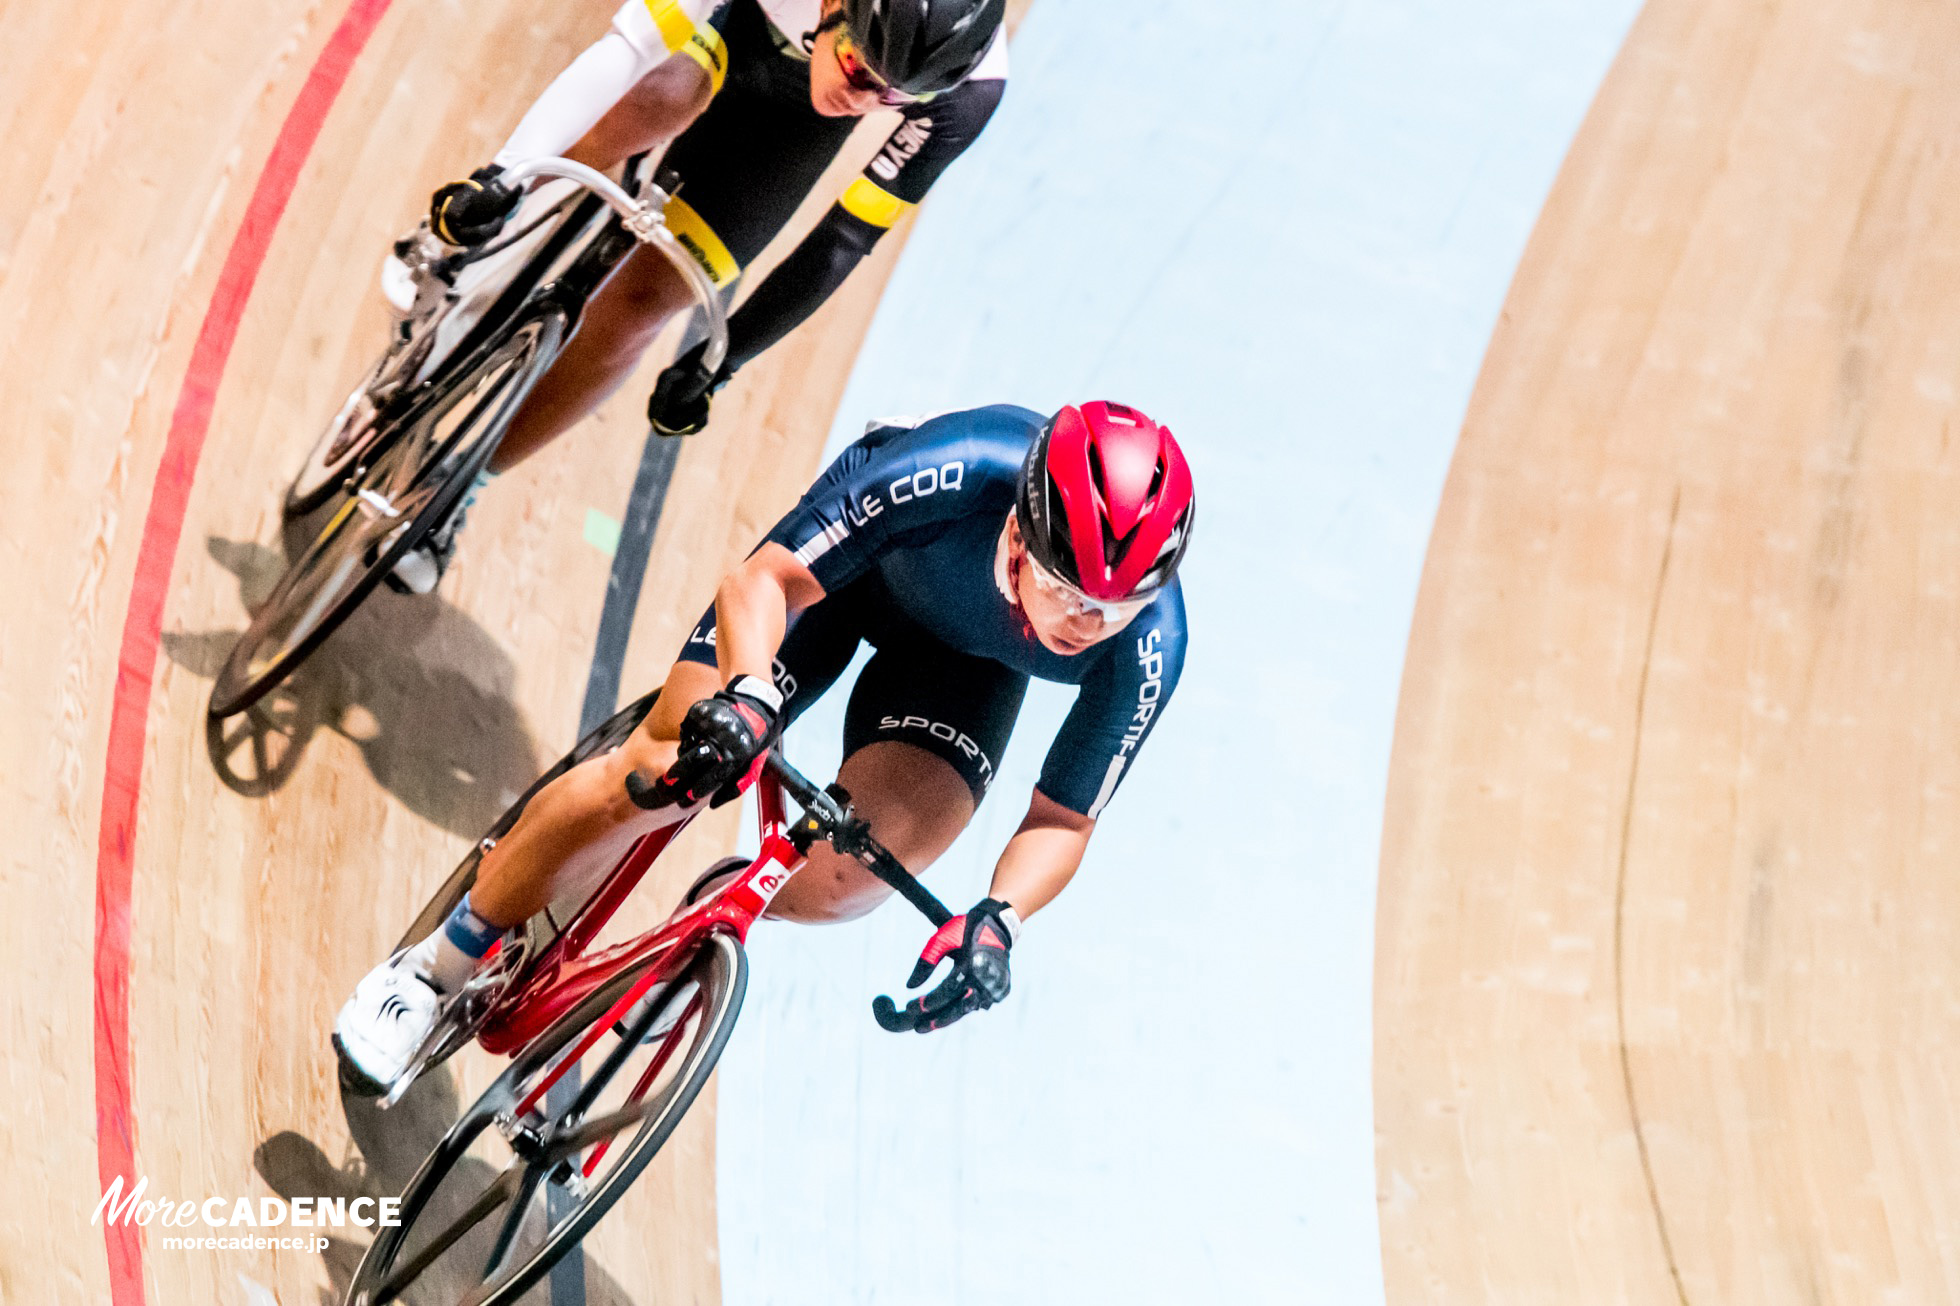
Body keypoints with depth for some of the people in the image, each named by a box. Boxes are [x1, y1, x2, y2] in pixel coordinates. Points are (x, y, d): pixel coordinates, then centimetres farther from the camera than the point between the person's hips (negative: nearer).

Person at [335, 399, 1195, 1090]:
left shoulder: (1147, 649, -35)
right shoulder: (950, 472, -42)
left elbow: (1063, 819, -22)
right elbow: (764, 581, -31)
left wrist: (999, 917, -42)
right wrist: (746, 691, -52)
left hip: (971, 654, 1)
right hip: (851, 562, -1)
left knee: (844, 882, -21)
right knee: (665, 770, -16)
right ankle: (432, 969, 3)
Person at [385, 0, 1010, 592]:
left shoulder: (965, 91, -37)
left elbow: (845, 240, -27)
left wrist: (719, 362, -21)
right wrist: (504, 171, -55)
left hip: (794, 121, 0)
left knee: (637, 305, -11)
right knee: (658, 99, -37)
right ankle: (461, 238, -9)